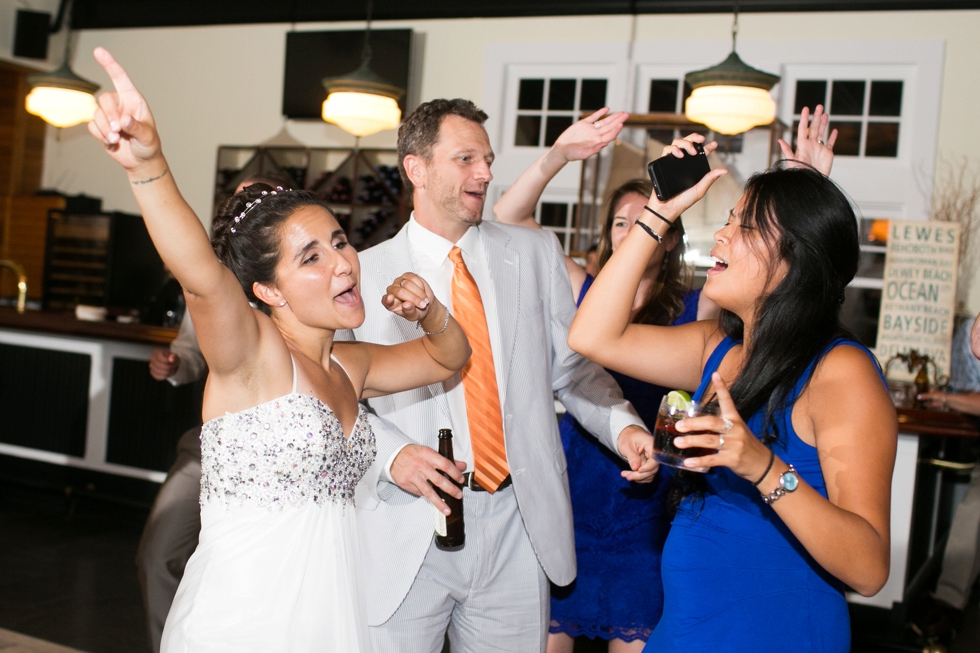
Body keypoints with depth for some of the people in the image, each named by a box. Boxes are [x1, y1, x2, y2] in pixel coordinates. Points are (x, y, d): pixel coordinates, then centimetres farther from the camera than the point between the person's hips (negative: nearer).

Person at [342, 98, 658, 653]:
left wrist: (622, 424, -9)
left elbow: (572, 366, 8)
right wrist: (393, 454, -19)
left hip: (518, 528, 3)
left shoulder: (537, 253, 7)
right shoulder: (365, 272, -1)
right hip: (409, 534, -2)